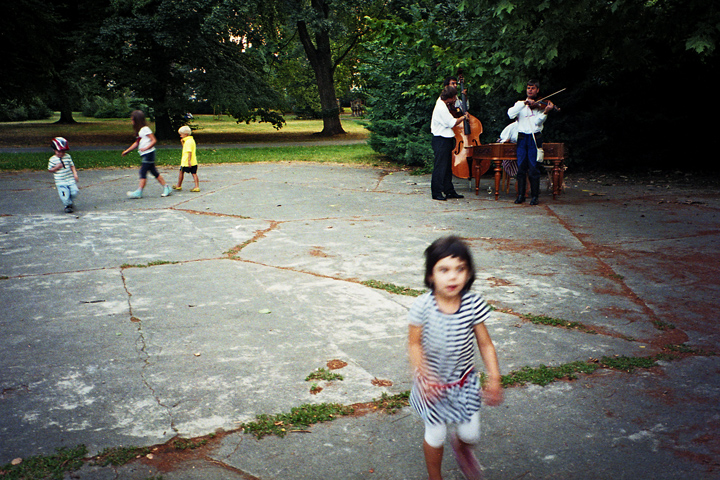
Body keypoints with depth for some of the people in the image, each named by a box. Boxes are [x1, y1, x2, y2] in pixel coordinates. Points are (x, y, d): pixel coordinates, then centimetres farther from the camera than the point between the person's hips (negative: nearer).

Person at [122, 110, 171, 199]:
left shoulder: (145, 129, -11)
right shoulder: (139, 130, 18)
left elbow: (154, 140, -14)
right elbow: (136, 143, 25)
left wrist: (145, 148, -22)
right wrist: (127, 151, 23)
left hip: (148, 154, -9)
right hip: (145, 155, 9)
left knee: (143, 172, -10)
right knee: (154, 172, 9)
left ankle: (139, 192, -11)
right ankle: (166, 187, 13)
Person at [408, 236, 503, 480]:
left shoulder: (473, 304, -18)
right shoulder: (422, 307, -24)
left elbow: (485, 344, -8)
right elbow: (415, 343, -13)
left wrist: (494, 379, -12)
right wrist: (424, 376, -23)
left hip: (464, 382, 2)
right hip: (433, 383, -2)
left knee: (471, 434, 14)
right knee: (435, 434, 13)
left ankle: (461, 446, 53)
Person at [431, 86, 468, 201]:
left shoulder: (443, 104, 10)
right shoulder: (441, 108, -19)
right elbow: (452, 123, -17)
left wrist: (452, 105, 9)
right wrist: (464, 117, -2)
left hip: (446, 139, 10)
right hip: (441, 140, -10)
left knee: (447, 166, 13)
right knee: (440, 167, -6)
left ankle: (449, 191, 20)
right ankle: (436, 192, -1)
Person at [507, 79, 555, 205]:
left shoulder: (540, 105, 7)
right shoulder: (520, 104, 14)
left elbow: (538, 122, -8)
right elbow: (510, 114, -6)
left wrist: (546, 112, -24)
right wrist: (524, 103, -14)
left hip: (534, 138, -2)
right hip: (522, 138, 2)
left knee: (533, 168, -4)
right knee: (521, 167, 2)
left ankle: (534, 196, 2)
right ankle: (520, 195, 10)